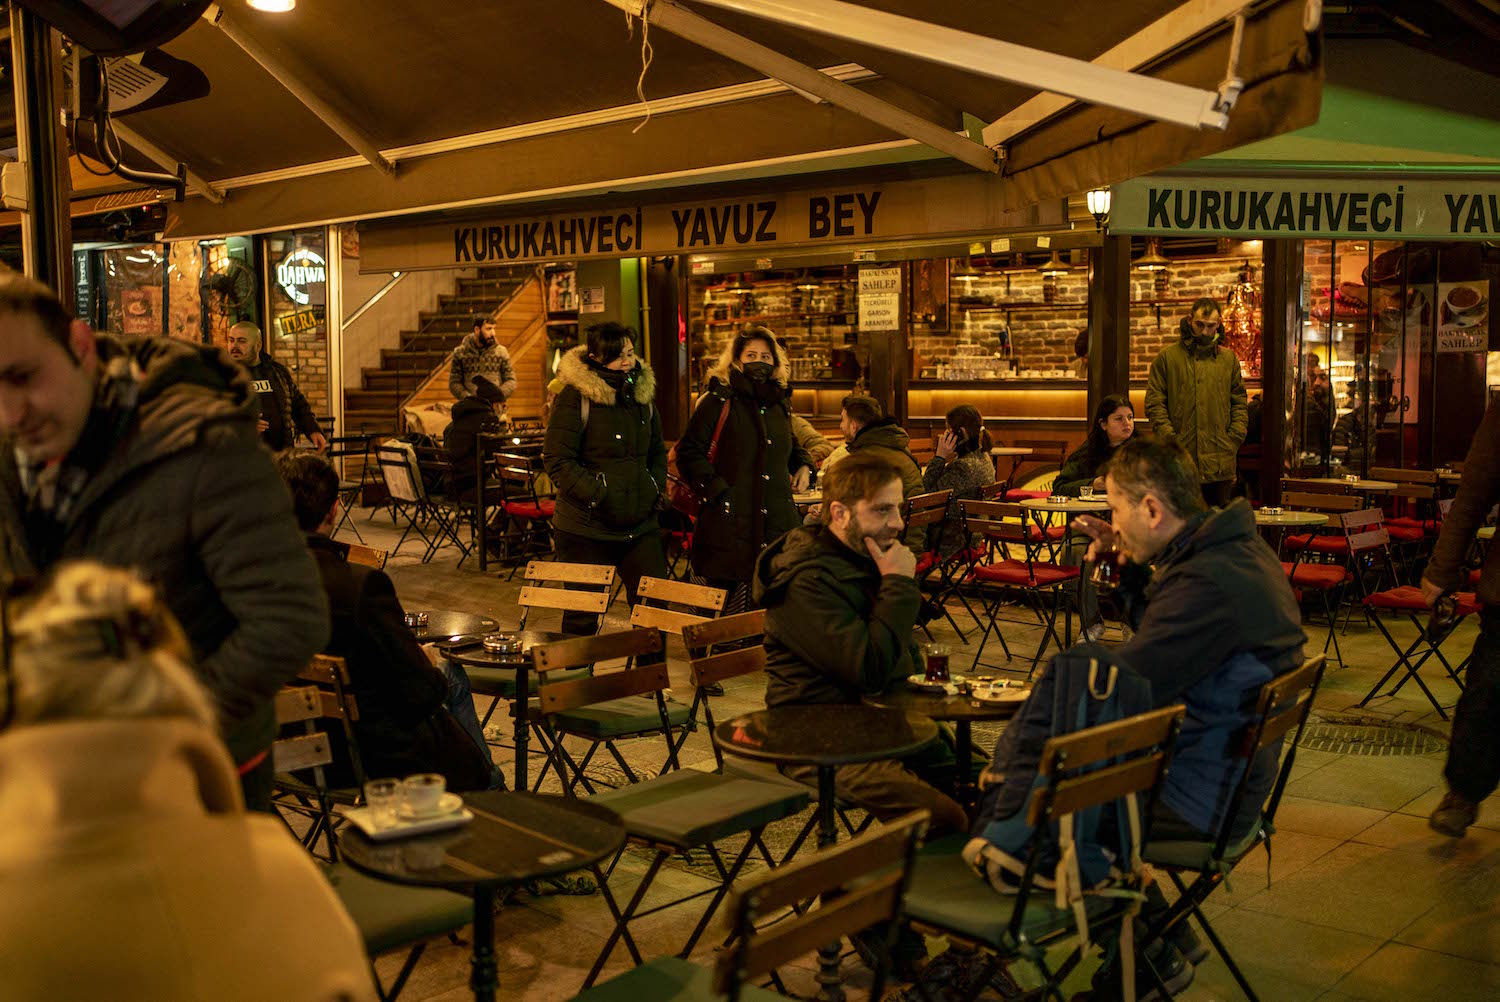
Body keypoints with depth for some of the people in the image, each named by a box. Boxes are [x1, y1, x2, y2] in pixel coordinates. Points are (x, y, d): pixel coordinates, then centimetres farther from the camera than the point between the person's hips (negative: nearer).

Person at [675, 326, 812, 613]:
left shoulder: (780, 405, 17)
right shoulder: (718, 401, -2)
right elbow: (689, 452, -4)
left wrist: (803, 466, 13)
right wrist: (716, 490, -12)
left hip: (777, 521, 5)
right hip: (729, 522, -5)